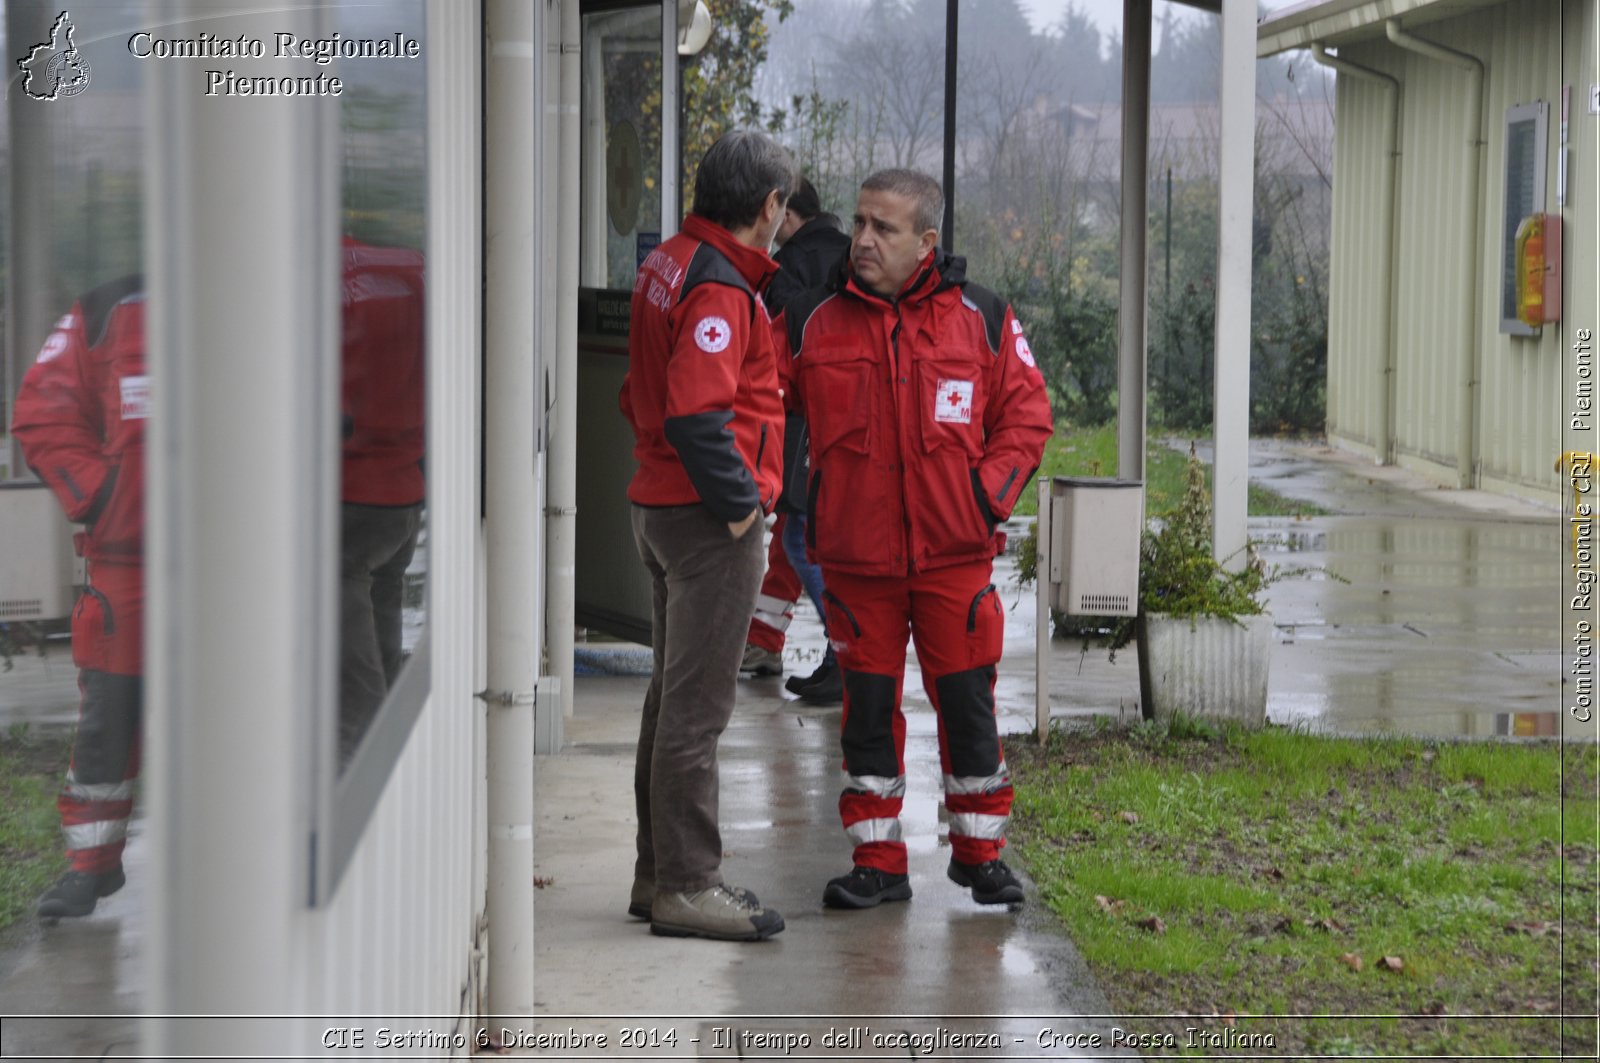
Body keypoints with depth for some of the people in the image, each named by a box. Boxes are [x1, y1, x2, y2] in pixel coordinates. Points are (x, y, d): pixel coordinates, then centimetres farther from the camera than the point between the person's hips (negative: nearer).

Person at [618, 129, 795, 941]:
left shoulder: (666, 265, 13)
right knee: (696, 706, -6)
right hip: (709, 521, -10)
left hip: (659, 506, 10)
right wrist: (740, 499, -16)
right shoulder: (719, 287, -18)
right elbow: (696, 414, -27)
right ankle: (686, 886, -2)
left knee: (673, 694, 16)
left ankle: (659, 874, 24)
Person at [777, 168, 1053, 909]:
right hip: (855, 555, 1)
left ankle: (979, 853, 19)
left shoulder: (981, 319, 2)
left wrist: (989, 492, -5)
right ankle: (877, 862, 15)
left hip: (953, 551, -1)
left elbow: (1025, 413, 5)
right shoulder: (812, 321, 3)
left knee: (967, 703, 4)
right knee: (868, 707, 6)